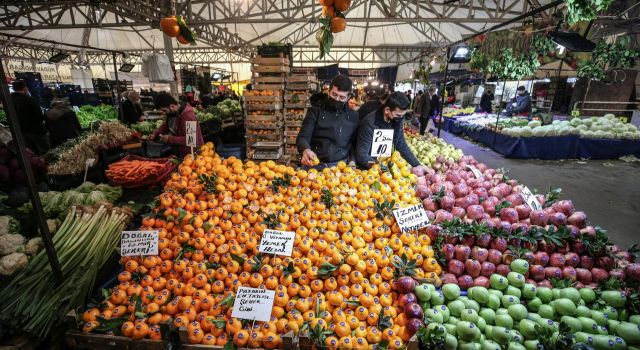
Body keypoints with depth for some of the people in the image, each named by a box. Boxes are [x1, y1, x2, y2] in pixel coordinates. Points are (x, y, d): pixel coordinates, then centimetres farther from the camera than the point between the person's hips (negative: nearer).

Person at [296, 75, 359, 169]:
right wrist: (306, 150, -24)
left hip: (340, 166, 2)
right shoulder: (315, 111, 8)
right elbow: (303, 136, -2)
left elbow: (356, 144, 19)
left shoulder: (353, 116, 14)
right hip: (314, 164, -1)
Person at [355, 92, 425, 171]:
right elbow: (361, 155, -22)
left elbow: (402, 146, 6)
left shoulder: (397, 120, -5)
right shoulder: (370, 123, -24)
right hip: (367, 169, -4)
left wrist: (417, 165, -1)